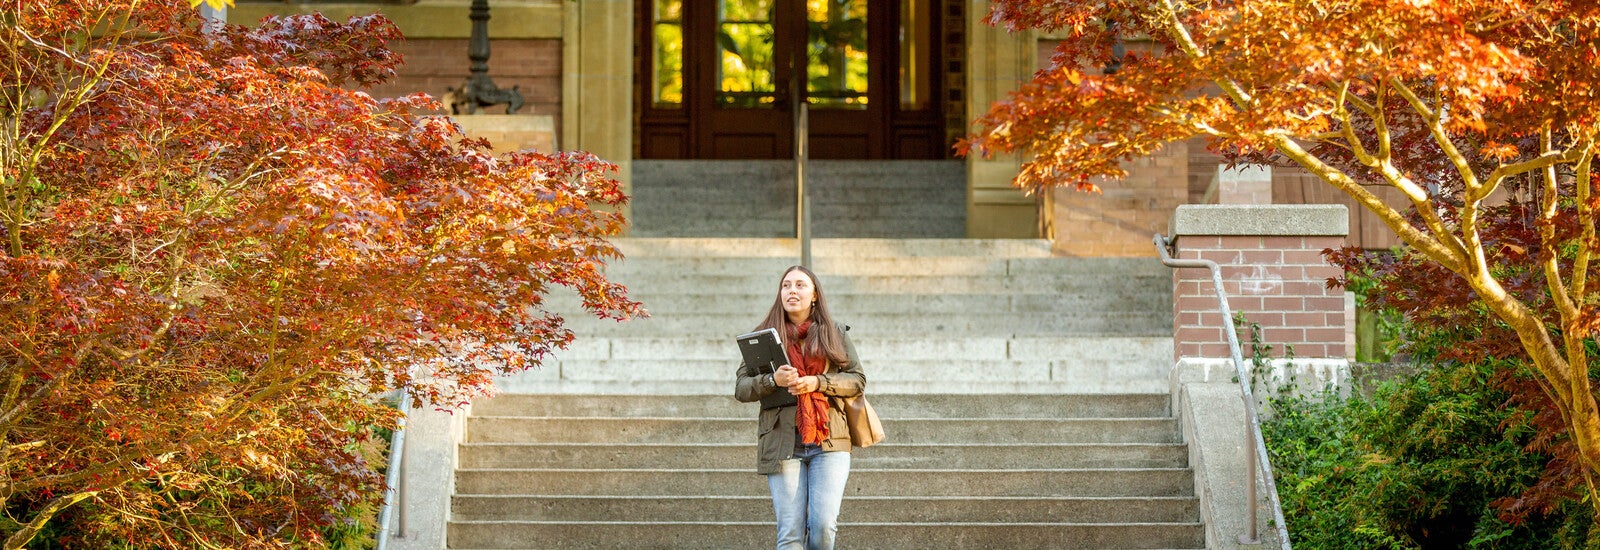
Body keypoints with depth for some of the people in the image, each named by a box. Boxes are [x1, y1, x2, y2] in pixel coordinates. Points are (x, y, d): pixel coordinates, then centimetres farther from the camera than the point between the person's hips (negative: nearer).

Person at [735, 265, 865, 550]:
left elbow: (857, 380, 6)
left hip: (828, 441, 0)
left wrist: (818, 383, -10)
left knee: (824, 525, -12)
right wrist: (773, 380, -13)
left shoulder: (834, 332, 12)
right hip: (782, 444, 0)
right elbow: (741, 388, 7)